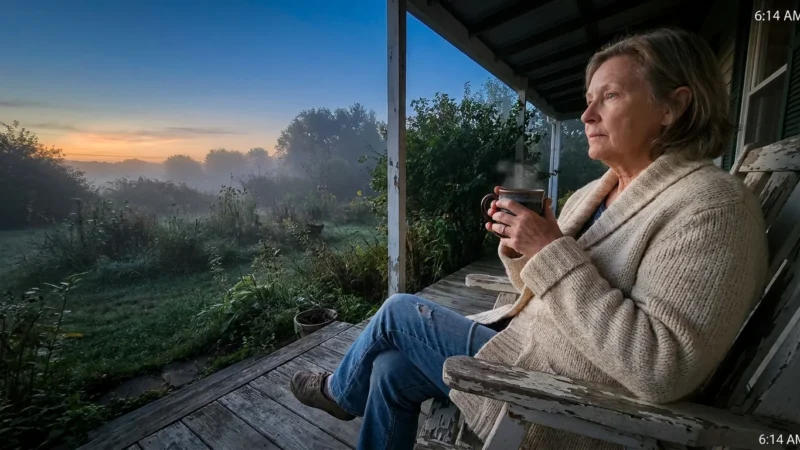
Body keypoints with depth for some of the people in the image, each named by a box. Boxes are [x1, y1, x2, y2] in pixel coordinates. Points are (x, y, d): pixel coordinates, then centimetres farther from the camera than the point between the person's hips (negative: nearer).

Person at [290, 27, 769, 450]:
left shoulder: (712, 206, -18)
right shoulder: (592, 193, 7)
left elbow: (661, 370, -27)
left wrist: (553, 252, -28)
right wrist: (521, 248, -10)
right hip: (521, 344, 8)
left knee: (401, 311, -3)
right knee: (391, 369, 1)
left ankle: (341, 391, 31)